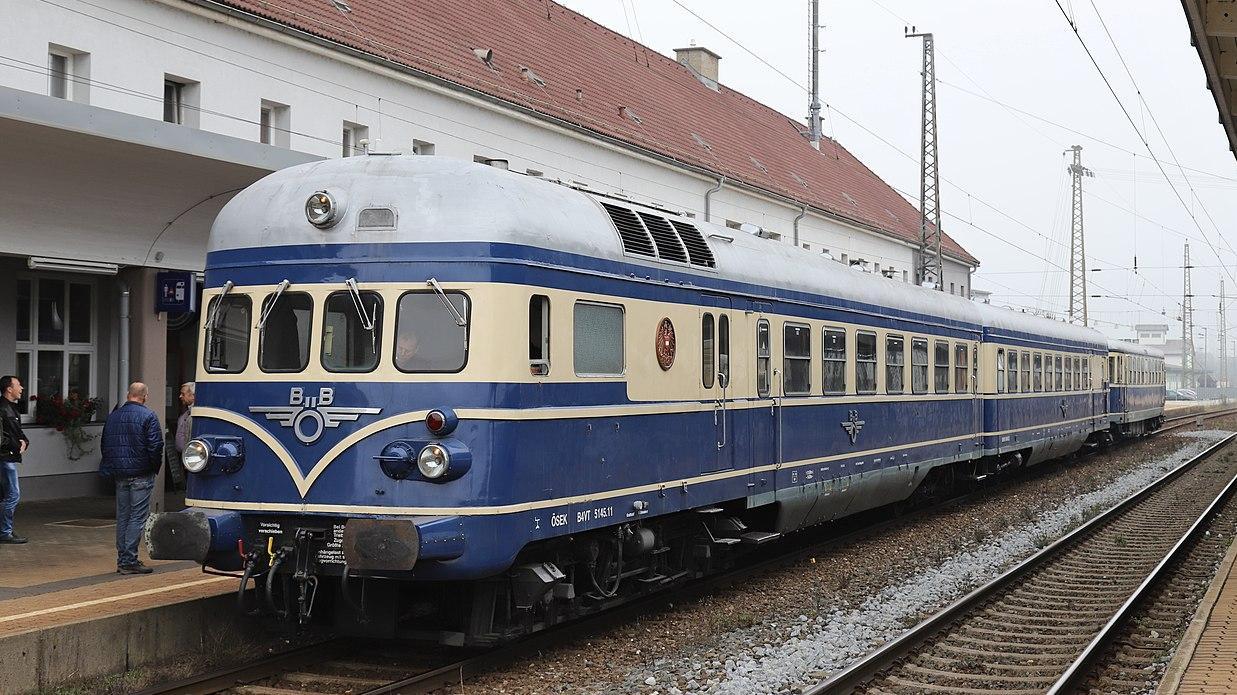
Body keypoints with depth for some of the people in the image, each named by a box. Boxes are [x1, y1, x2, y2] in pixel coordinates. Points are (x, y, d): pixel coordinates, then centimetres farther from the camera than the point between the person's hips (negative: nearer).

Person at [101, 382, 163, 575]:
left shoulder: (113, 416, 10)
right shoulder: (148, 416, -9)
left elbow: (105, 445, 14)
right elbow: (155, 446, -14)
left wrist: (111, 468, 18)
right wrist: (155, 468, 0)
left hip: (119, 475, 6)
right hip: (141, 475, -6)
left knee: (122, 516, 12)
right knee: (138, 517, -3)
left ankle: (122, 559, 15)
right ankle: (129, 560, -7)